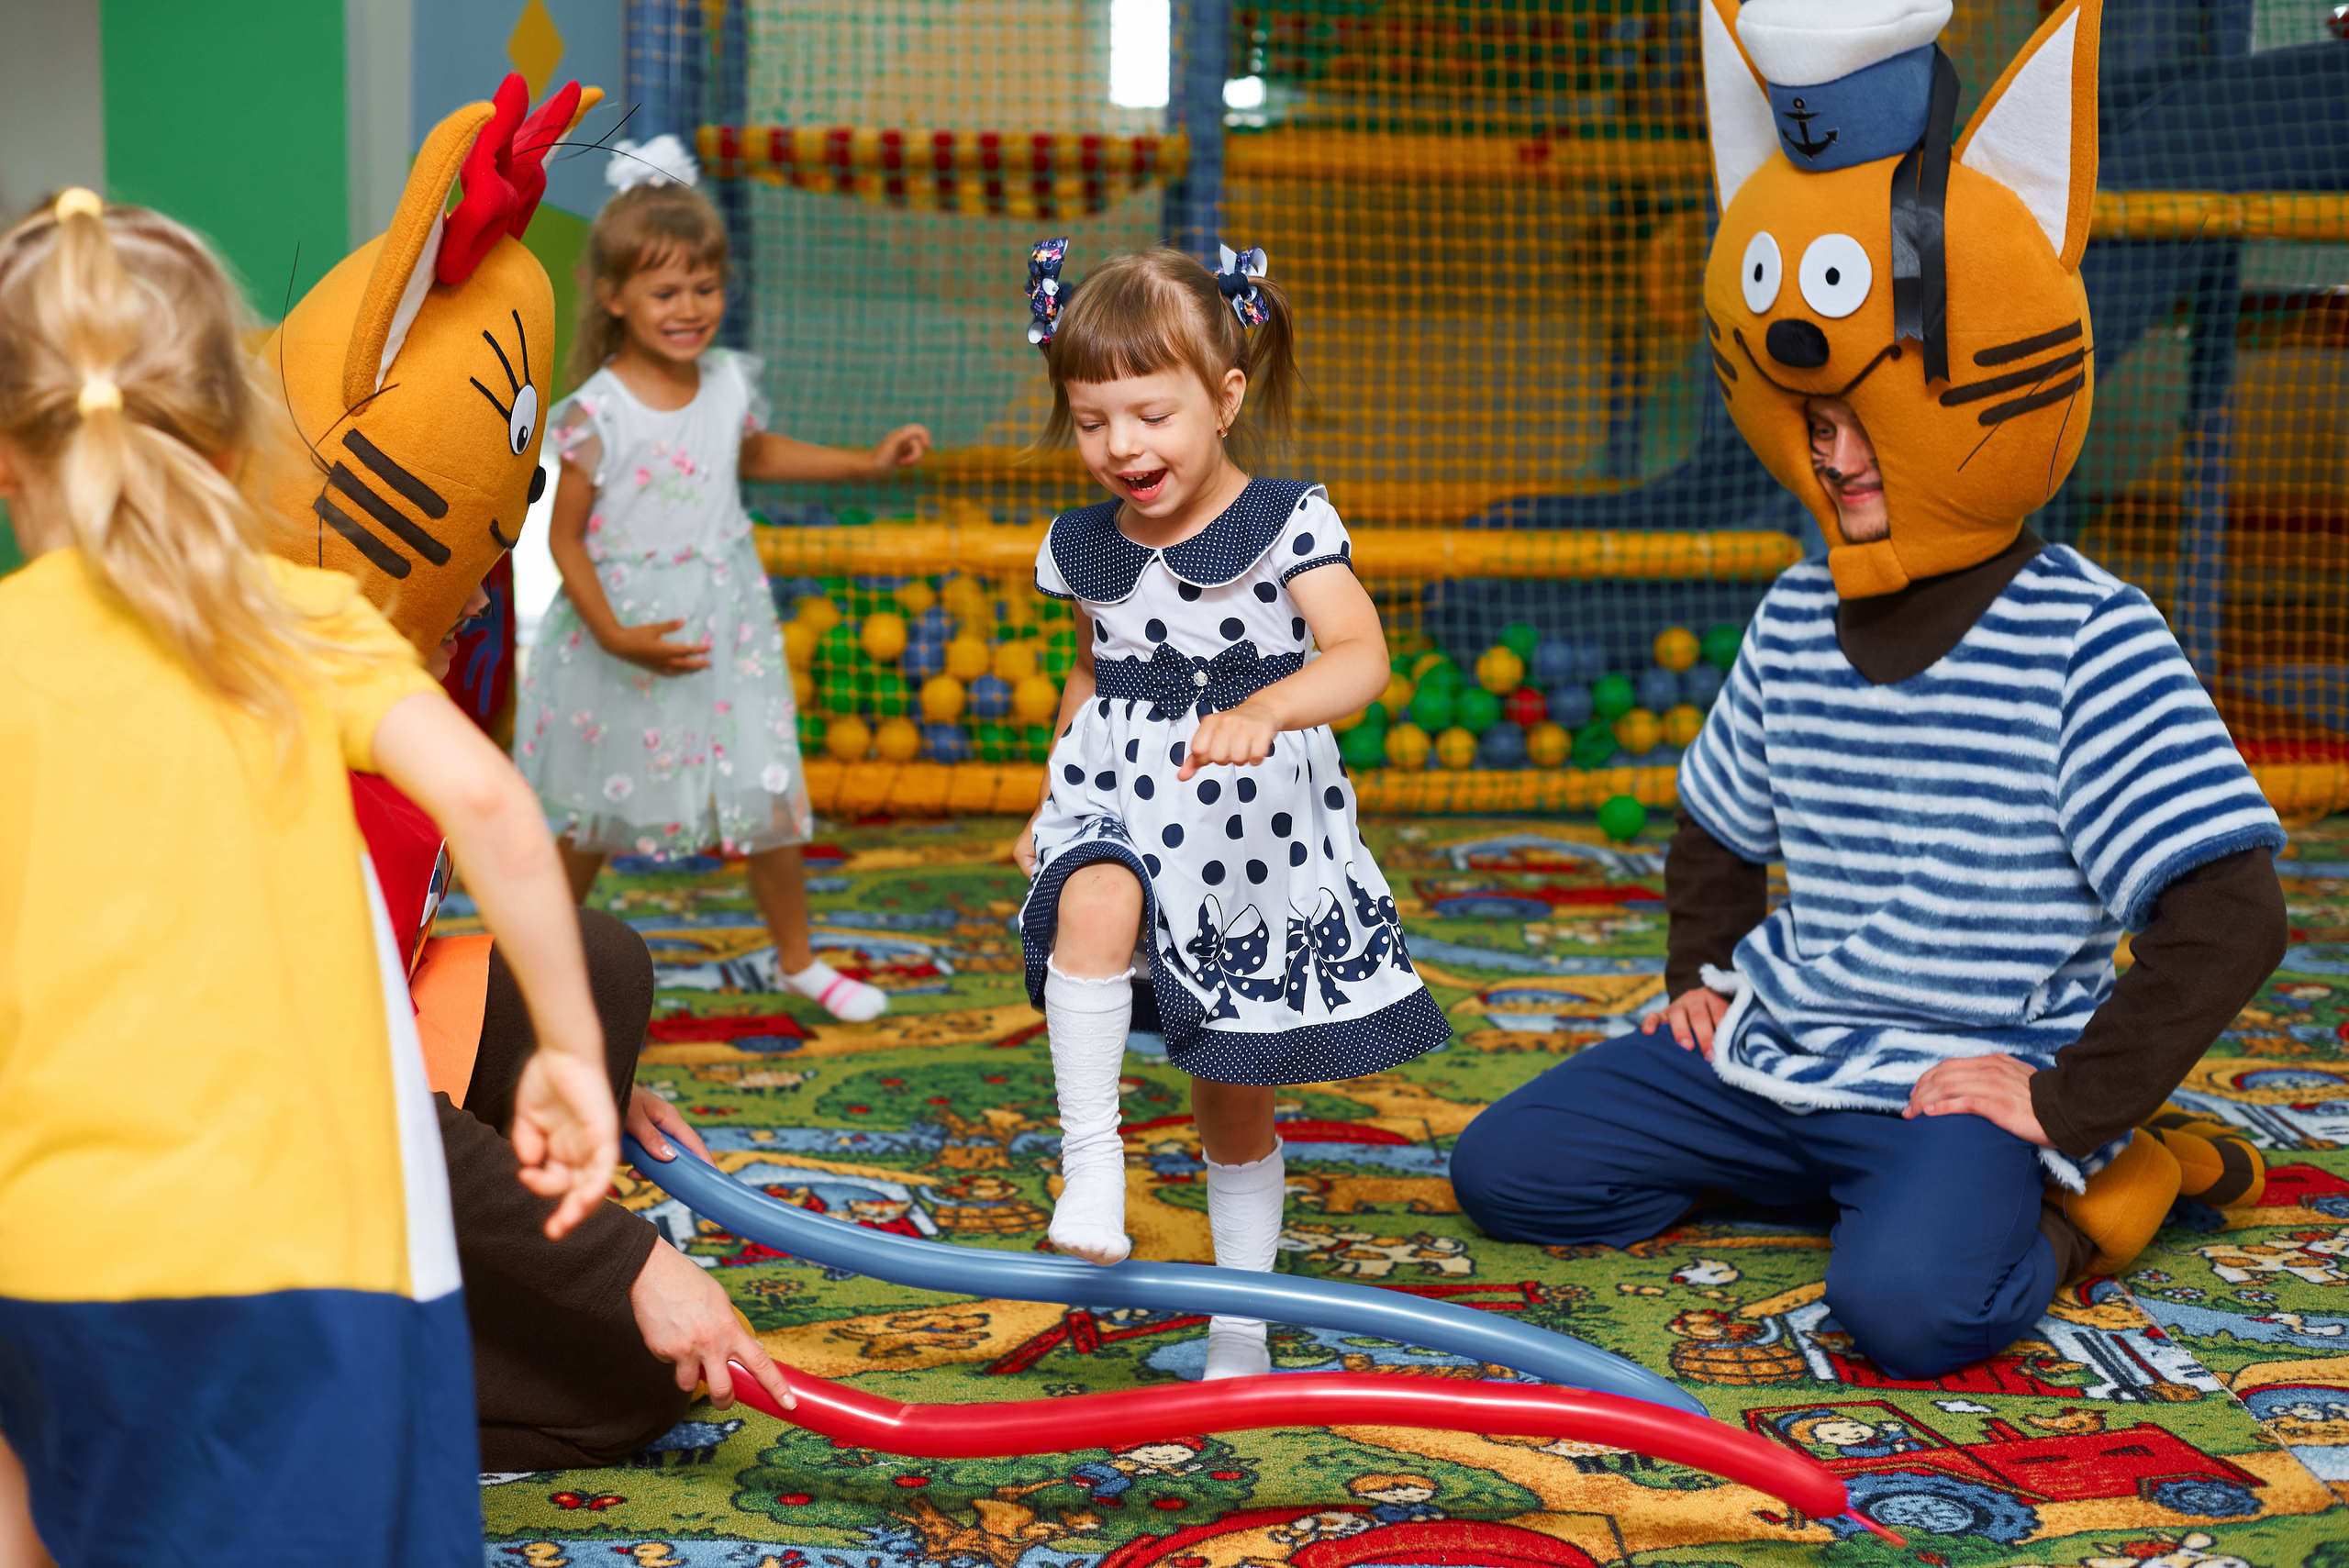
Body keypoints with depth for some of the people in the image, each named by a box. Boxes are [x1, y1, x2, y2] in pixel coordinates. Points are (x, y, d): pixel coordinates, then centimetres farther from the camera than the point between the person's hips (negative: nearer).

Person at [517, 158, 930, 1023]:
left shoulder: (729, 382, -1)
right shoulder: (598, 413, -18)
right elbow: (566, 538, -13)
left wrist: (867, 462, 18)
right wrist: (615, 636, -23)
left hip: (726, 623, 4)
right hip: (629, 632, -4)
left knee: (769, 796, 6)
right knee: (599, 813, 10)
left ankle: (799, 959, 25)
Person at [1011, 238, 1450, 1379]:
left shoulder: (1287, 525, -11)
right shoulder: (1085, 548, 4)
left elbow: (1360, 655, -25)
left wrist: (1262, 710, -44)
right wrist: (1052, 804, 16)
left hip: (1254, 838, -2)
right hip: (1118, 806, 2)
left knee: (1235, 1105, 9)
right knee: (1095, 902, -37)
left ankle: (1239, 1328, 25)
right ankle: (1089, 1160, -30)